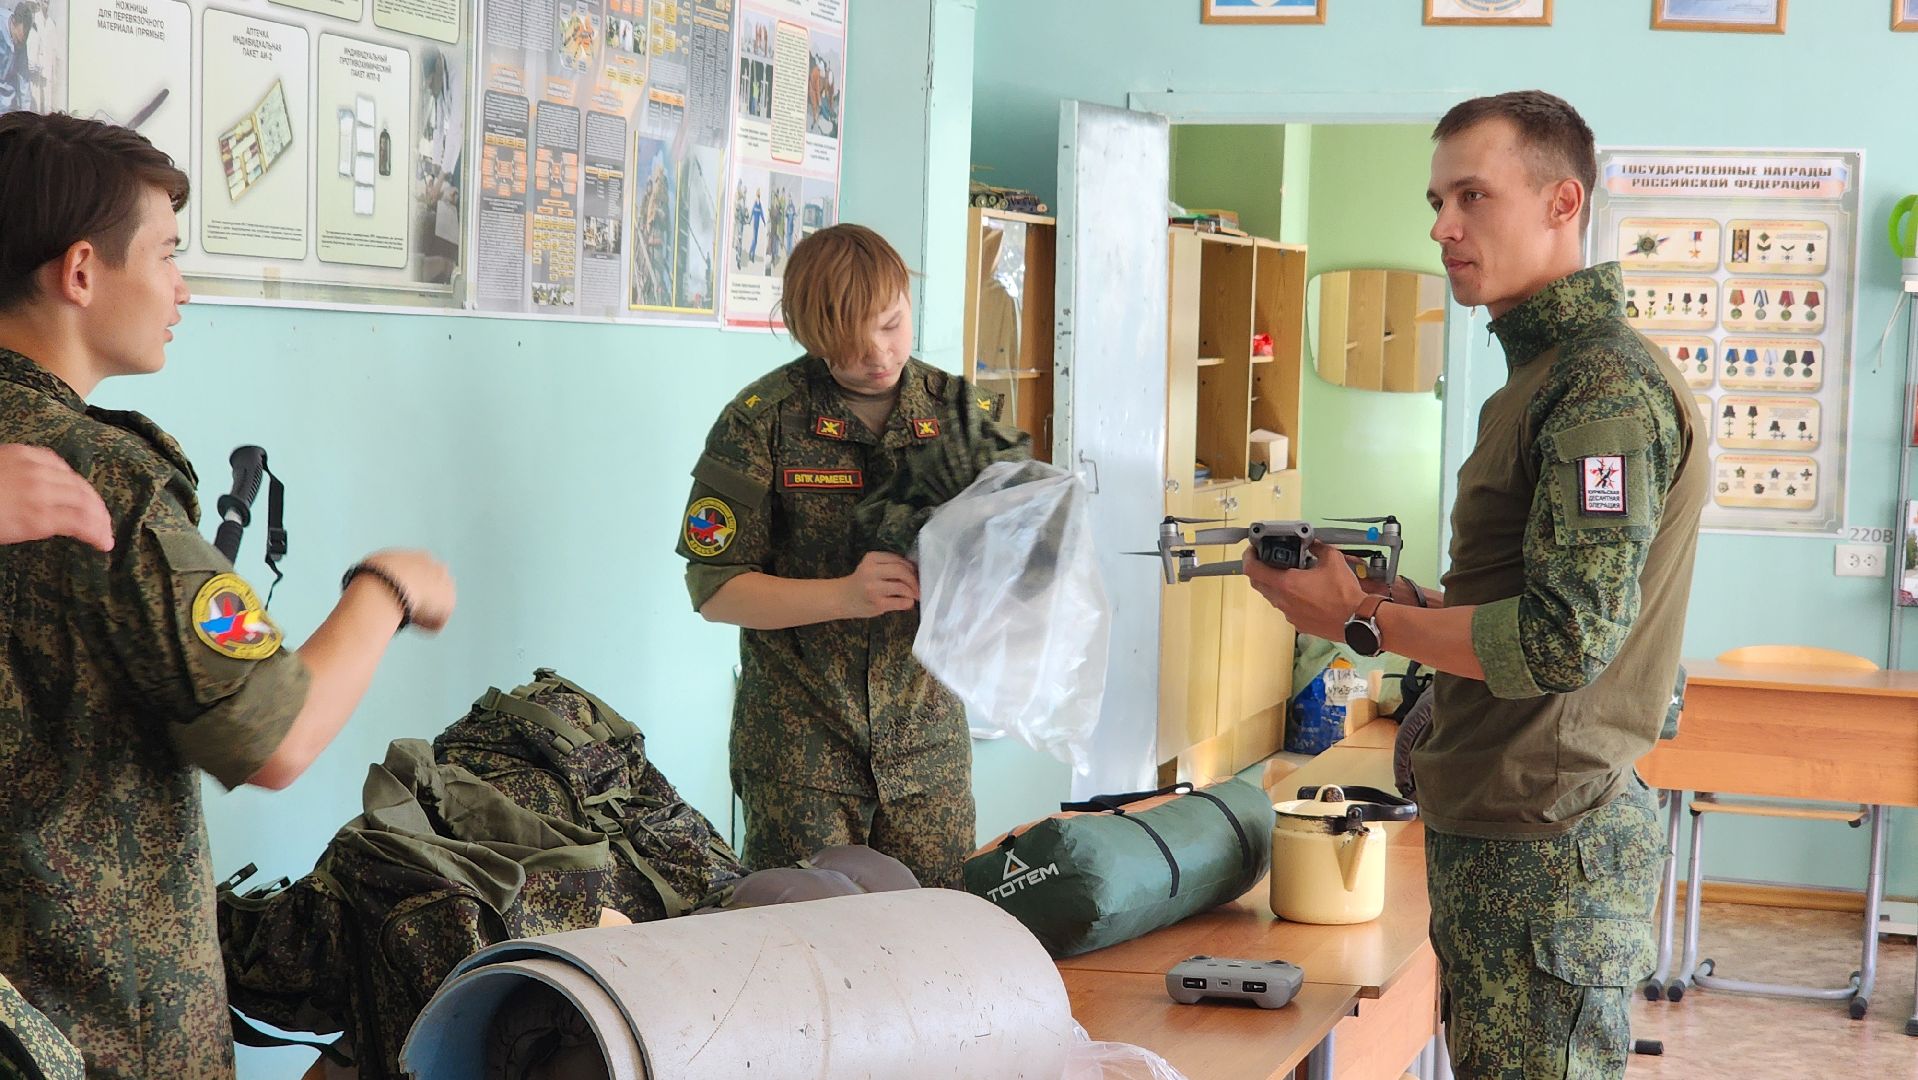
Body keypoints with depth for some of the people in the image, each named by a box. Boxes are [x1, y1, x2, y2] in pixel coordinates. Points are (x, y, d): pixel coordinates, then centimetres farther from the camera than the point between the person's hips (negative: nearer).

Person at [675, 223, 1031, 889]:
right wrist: (843, 594, -19)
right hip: (801, 748, -2)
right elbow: (714, 588, -6)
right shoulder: (762, 422, -6)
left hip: (929, 745, 3)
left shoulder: (960, 412, 4)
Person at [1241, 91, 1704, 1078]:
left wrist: (1363, 621, -14)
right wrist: (1413, 602, 6)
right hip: (1487, 832, 10)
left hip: (1548, 848, -10)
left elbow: (1568, 639, -24)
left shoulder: (1608, 388, -17)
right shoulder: (1543, 375, 16)